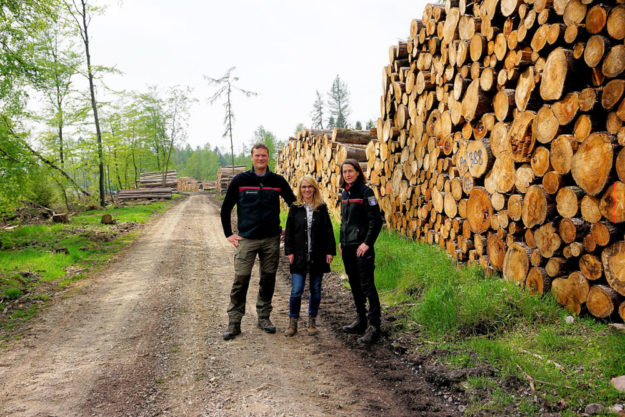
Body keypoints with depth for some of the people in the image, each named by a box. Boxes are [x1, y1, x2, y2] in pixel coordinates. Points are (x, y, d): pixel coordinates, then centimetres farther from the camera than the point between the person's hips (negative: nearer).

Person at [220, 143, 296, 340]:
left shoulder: (278, 181, 4)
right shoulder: (240, 180, 0)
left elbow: (294, 204, 16)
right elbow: (226, 208, 7)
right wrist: (228, 234, 3)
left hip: (271, 239, 2)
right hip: (246, 239, -2)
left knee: (268, 279, 8)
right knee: (241, 280, -4)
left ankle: (264, 317, 24)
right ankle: (234, 322, 7)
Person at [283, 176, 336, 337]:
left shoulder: (321, 208, 3)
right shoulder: (295, 208, 3)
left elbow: (328, 231, 4)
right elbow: (289, 231, 4)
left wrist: (330, 251, -2)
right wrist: (289, 251, -3)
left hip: (318, 256, 1)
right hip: (299, 256, -1)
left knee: (315, 290, 9)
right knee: (296, 291, -2)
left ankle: (312, 321, 24)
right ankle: (293, 322, 13)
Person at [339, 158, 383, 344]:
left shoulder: (365, 192, -9)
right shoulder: (345, 193, 13)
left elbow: (376, 221, -13)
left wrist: (367, 243, -17)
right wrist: (341, 241, 15)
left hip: (362, 247, -8)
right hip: (347, 247, 8)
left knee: (367, 285, -6)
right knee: (354, 285, 14)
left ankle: (374, 326, 1)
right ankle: (360, 320, 27)